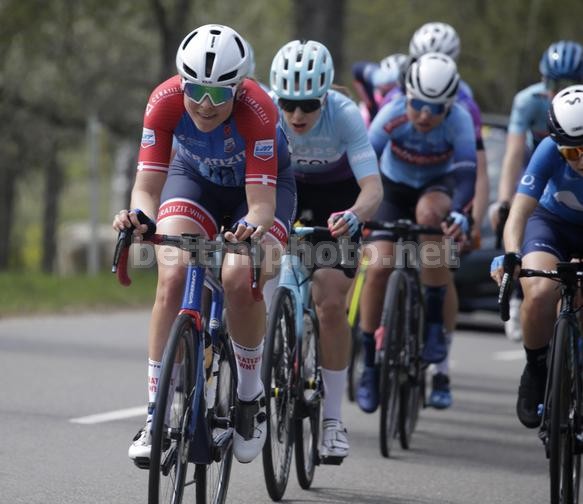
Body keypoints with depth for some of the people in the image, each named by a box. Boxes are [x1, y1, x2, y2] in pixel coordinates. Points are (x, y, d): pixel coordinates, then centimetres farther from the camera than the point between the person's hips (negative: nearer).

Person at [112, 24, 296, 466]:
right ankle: (155, 417, -17)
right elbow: (148, 185, -30)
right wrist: (138, 215, -52)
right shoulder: (165, 102, -30)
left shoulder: (257, 110, -37)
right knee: (173, 277, -24)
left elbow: (261, 201, -39)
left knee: (239, 279, -29)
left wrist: (252, 226, -62)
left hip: (262, 184, -2)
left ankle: (250, 396, -4)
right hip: (195, 179, 2)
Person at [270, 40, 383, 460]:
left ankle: (332, 418, -1)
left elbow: (373, 188, -40)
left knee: (331, 305, -12)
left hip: (336, 192, -2)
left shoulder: (345, 114, -35)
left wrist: (353, 216, -61)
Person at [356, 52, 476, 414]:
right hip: (395, 190, 1)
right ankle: (370, 366, -2)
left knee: (429, 212, -38)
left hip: (437, 186, -1)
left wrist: (459, 212, -56)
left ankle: (435, 325, -24)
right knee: (378, 265, -19)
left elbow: (466, 172, -38)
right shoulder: (392, 115, -27)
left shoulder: (459, 120, -28)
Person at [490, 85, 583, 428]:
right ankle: (536, 372, -3)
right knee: (541, 293, -29)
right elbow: (520, 210, -31)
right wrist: (511, 256, -50)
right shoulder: (550, 152, -29)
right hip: (552, 222, -1)